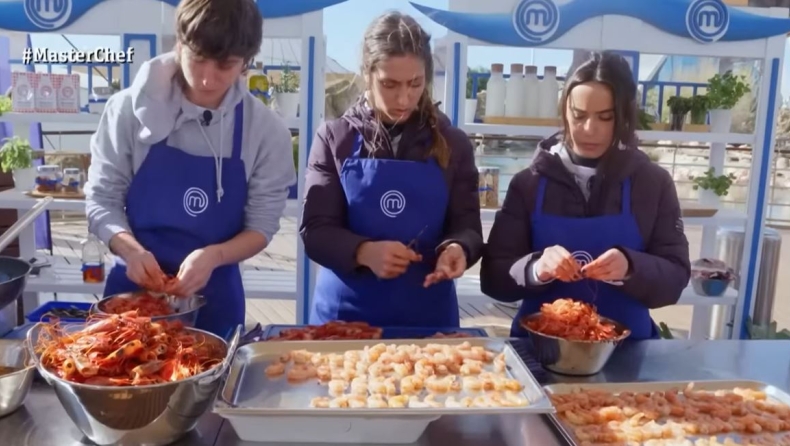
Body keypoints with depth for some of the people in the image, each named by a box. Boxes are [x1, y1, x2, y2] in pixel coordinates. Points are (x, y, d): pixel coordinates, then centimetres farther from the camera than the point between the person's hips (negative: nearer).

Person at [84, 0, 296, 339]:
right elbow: (101, 199, -4)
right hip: (134, 287, 0)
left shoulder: (266, 129, -9)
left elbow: (262, 225, -5)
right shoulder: (130, 109, -9)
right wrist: (131, 250, -22)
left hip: (213, 296, 0)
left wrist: (214, 256, -23)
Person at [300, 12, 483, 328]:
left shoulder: (452, 144, 2)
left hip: (427, 314, 1)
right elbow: (315, 230, -6)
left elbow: (467, 226, 1)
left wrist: (456, 249, -22)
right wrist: (363, 252, -25)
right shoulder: (334, 138, -2)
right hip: (345, 313, -1)